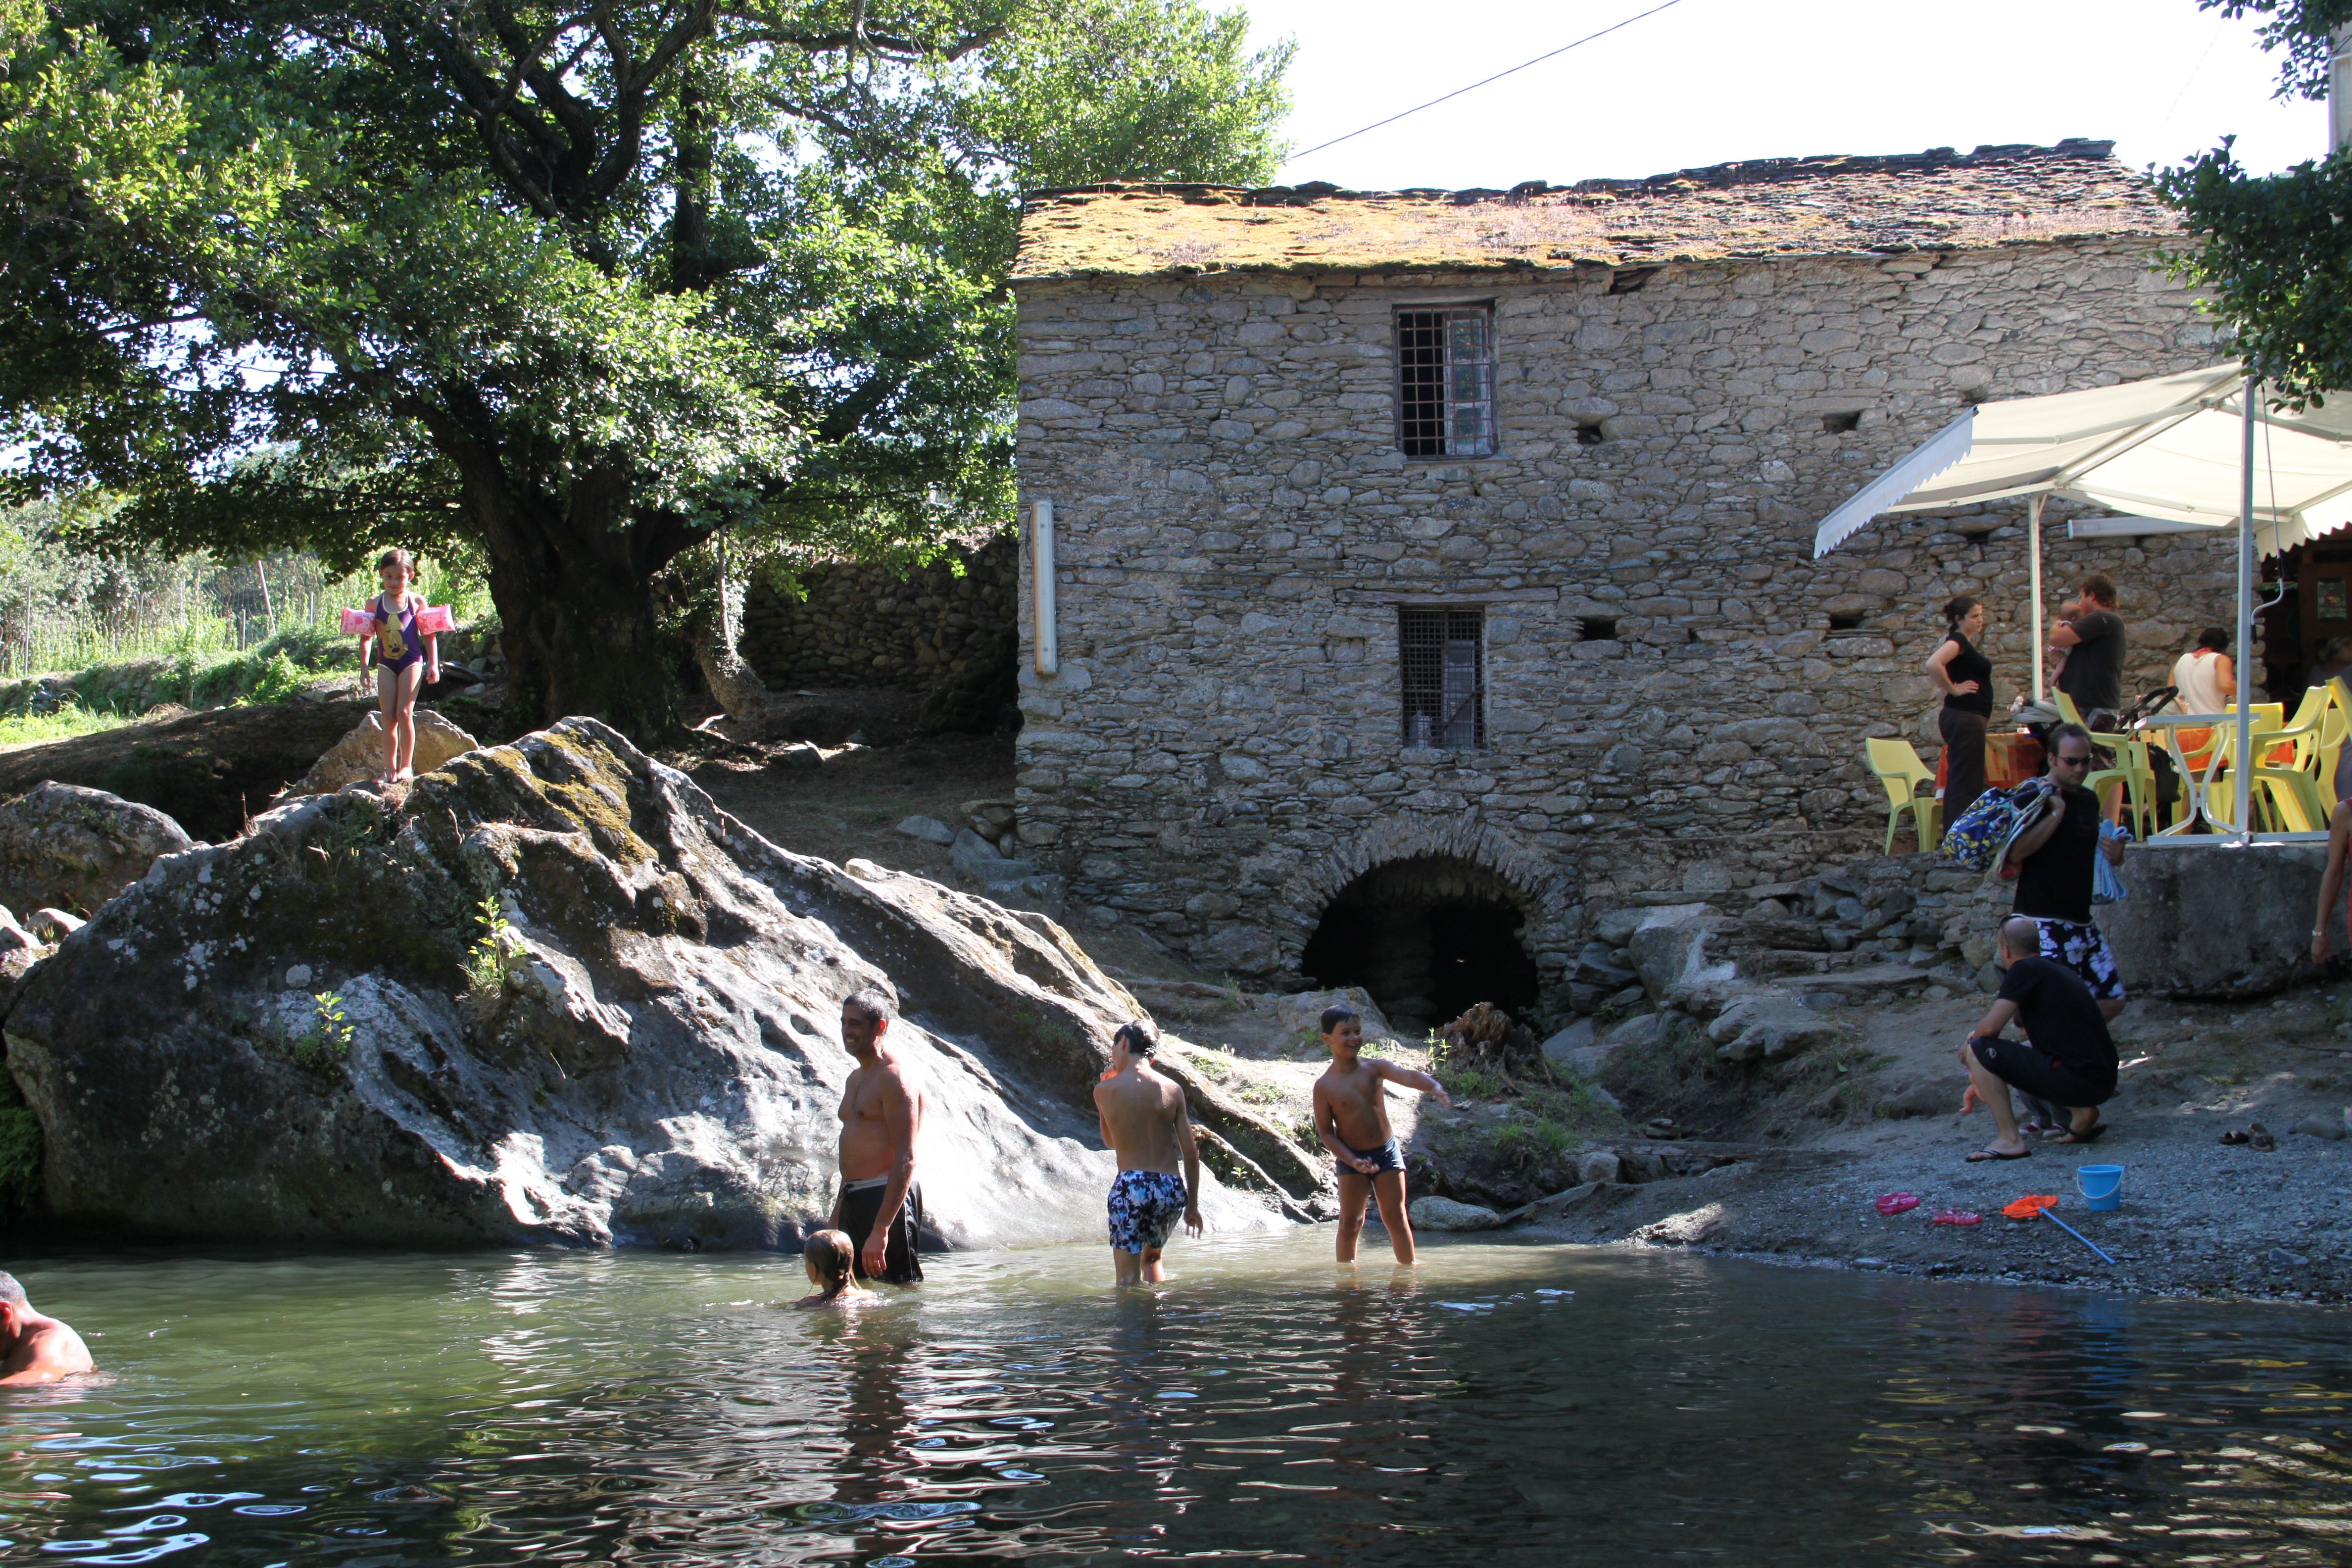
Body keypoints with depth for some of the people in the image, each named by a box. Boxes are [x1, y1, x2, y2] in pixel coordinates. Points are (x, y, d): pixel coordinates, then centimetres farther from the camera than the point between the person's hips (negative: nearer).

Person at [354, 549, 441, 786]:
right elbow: (366, 636, 10)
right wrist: (364, 664, 3)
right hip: (386, 664, 2)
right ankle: (390, 770, 2)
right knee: (388, 716, -1)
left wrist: (433, 663, 2)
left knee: (404, 712, -10)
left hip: (411, 662, -2)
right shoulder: (375, 604, 5)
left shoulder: (416, 602, 1)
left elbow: (429, 635, 6)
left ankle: (406, 766, -2)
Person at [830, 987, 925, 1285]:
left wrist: (881, 1230, -26)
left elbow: (906, 1160, -19)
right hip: (854, 1201, 9)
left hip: (887, 1198, -9)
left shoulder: (895, 1079, -12)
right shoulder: (856, 1080, 19)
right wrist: (836, 1219, 22)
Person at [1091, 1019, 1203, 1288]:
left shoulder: (1105, 1090, -2)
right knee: (1152, 1258, 28)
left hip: (1131, 1187, -4)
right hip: (1171, 1188, 4)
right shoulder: (1173, 1089, 4)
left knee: (1129, 1279, 3)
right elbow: (1191, 1154, 4)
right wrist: (1192, 1205, 15)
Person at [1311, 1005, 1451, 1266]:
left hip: (1387, 1151, 2)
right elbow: (1326, 1132, -8)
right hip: (1352, 1158, -2)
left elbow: (1407, 1076, -24)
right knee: (1350, 1222, 3)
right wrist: (1353, 1161, -19)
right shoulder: (1324, 1086, -11)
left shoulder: (1374, 1068, -6)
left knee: (1396, 1218, 6)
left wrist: (1434, 1087, -45)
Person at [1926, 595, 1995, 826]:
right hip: (1964, 718, -10)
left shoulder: (1964, 643, 17)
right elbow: (1933, 664, -30)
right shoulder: (1958, 641, -13)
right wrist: (1954, 691, -19)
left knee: (1958, 782, 10)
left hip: (1965, 719, 10)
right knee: (1966, 783, -12)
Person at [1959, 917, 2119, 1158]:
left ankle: (2010, 1140, -10)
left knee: (1978, 1051, -6)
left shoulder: (2025, 970, -6)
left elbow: (1990, 1028, -14)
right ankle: (2081, 1112, 12)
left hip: (2075, 1079, -9)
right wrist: (1981, 1080, 33)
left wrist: (1969, 1047, 10)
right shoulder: (2063, 972, 21)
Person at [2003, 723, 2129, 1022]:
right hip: (2043, 925, -8)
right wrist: (2056, 814, -22)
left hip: (2081, 924, 8)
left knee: (2112, 1001, 9)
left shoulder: (2089, 801, 15)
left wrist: (2114, 855, 8)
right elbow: (2015, 853, -23)